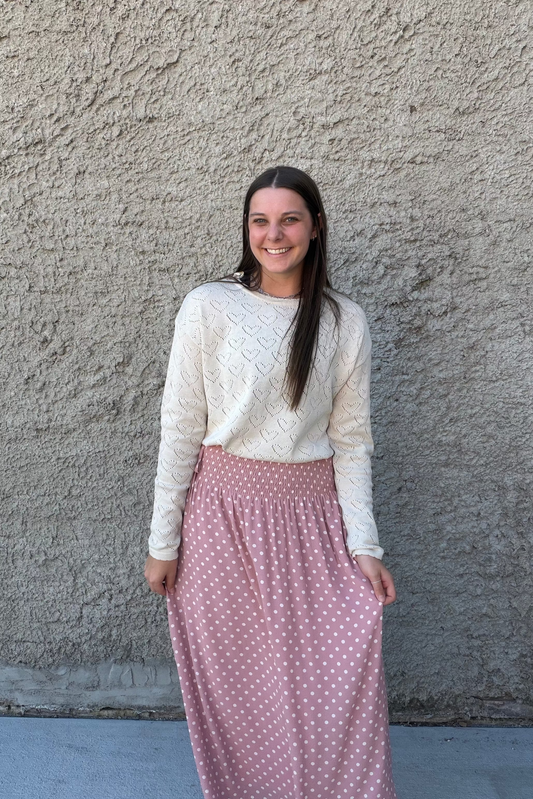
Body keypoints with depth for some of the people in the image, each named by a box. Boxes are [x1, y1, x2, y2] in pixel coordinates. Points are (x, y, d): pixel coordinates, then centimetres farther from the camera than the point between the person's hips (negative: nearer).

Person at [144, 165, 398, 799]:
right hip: (223, 511, -1)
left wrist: (364, 546, -2)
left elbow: (351, 440, 4)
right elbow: (180, 429, -4)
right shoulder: (208, 307, -5)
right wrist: (163, 542, -3)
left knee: (334, 682, 5)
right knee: (233, 679, 11)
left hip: (312, 514, 2)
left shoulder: (344, 322, 2)